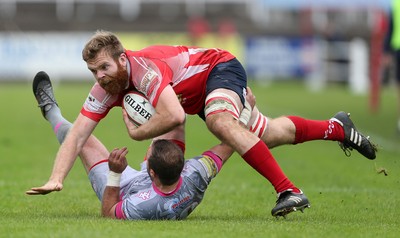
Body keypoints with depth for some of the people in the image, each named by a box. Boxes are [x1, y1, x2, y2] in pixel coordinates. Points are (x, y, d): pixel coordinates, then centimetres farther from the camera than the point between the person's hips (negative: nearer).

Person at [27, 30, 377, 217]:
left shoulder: (145, 67, -39)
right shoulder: (105, 89, -17)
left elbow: (174, 115, -52)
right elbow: (77, 136, -17)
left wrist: (137, 133, -35)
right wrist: (56, 180, -31)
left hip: (221, 69, -8)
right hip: (197, 95, 8)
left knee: (219, 122, -38)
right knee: (266, 136, 17)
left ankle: (289, 191, -38)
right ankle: (336, 128, 41)